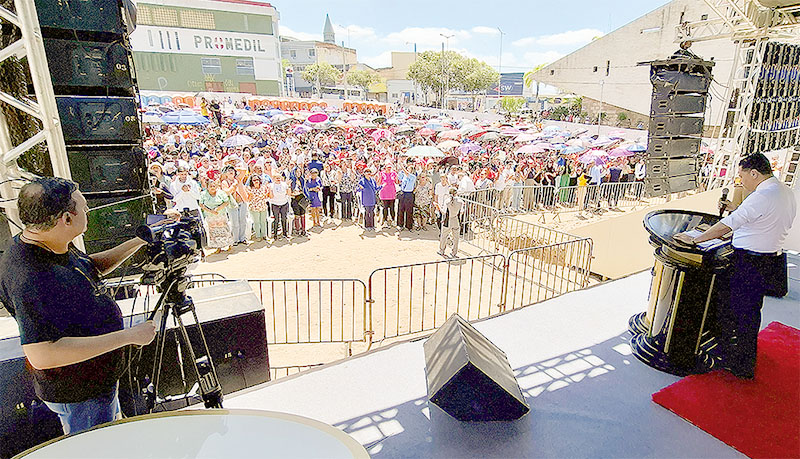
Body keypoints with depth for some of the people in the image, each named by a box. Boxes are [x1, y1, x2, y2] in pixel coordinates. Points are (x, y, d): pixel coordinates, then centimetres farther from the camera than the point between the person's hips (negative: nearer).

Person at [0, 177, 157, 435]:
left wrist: (137, 243, 2)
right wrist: (128, 336, -34)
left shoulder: (54, 246, -5)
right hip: (78, 394, -9)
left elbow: (92, 267, 15)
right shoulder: (29, 279, -35)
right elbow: (41, 355, -38)